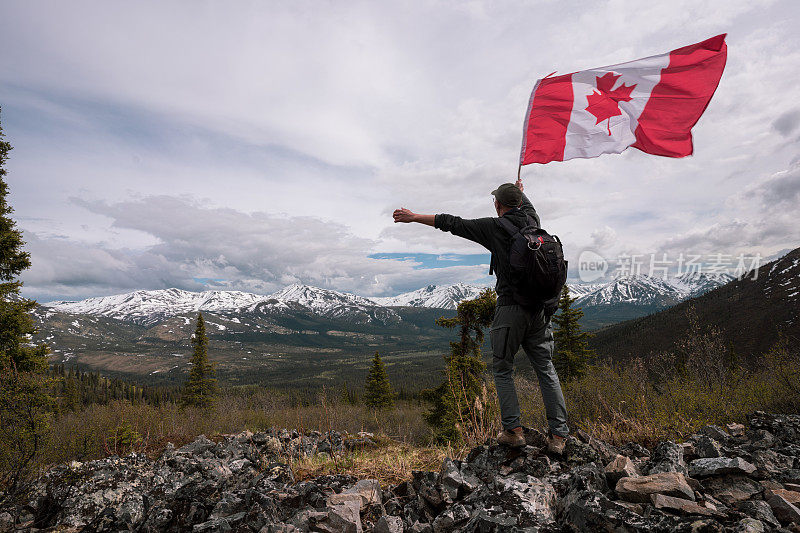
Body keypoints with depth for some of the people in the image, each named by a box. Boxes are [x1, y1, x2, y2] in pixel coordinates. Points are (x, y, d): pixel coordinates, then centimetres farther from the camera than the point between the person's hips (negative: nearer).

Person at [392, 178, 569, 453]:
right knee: (546, 369, 10)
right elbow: (526, 205, 34)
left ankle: (513, 430, 9)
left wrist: (414, 217, 8)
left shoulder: (495, 227, -7)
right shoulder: (532, 221, 9)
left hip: (511, 309, -5)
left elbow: (452, 223, -2)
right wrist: (520, 190, 58)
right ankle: (558, 435, 12)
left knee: (502, 369, 10)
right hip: (540, 309, 5)